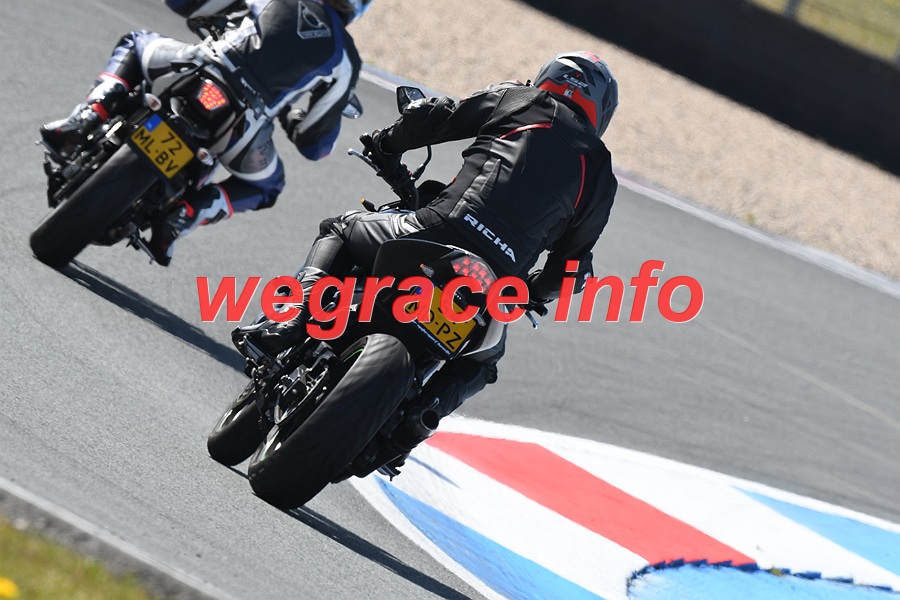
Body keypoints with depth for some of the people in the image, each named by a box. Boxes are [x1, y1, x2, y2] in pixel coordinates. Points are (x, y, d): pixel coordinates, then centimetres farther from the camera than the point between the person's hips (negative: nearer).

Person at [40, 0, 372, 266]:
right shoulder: (345, 59, 16)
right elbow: (315, 143, 18)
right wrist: (290, 118, 40)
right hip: (241, 123, 0)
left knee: (135, 44, 33)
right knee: (265, 187, 35)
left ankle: (85, 120, 7)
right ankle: (184, 215, 6)